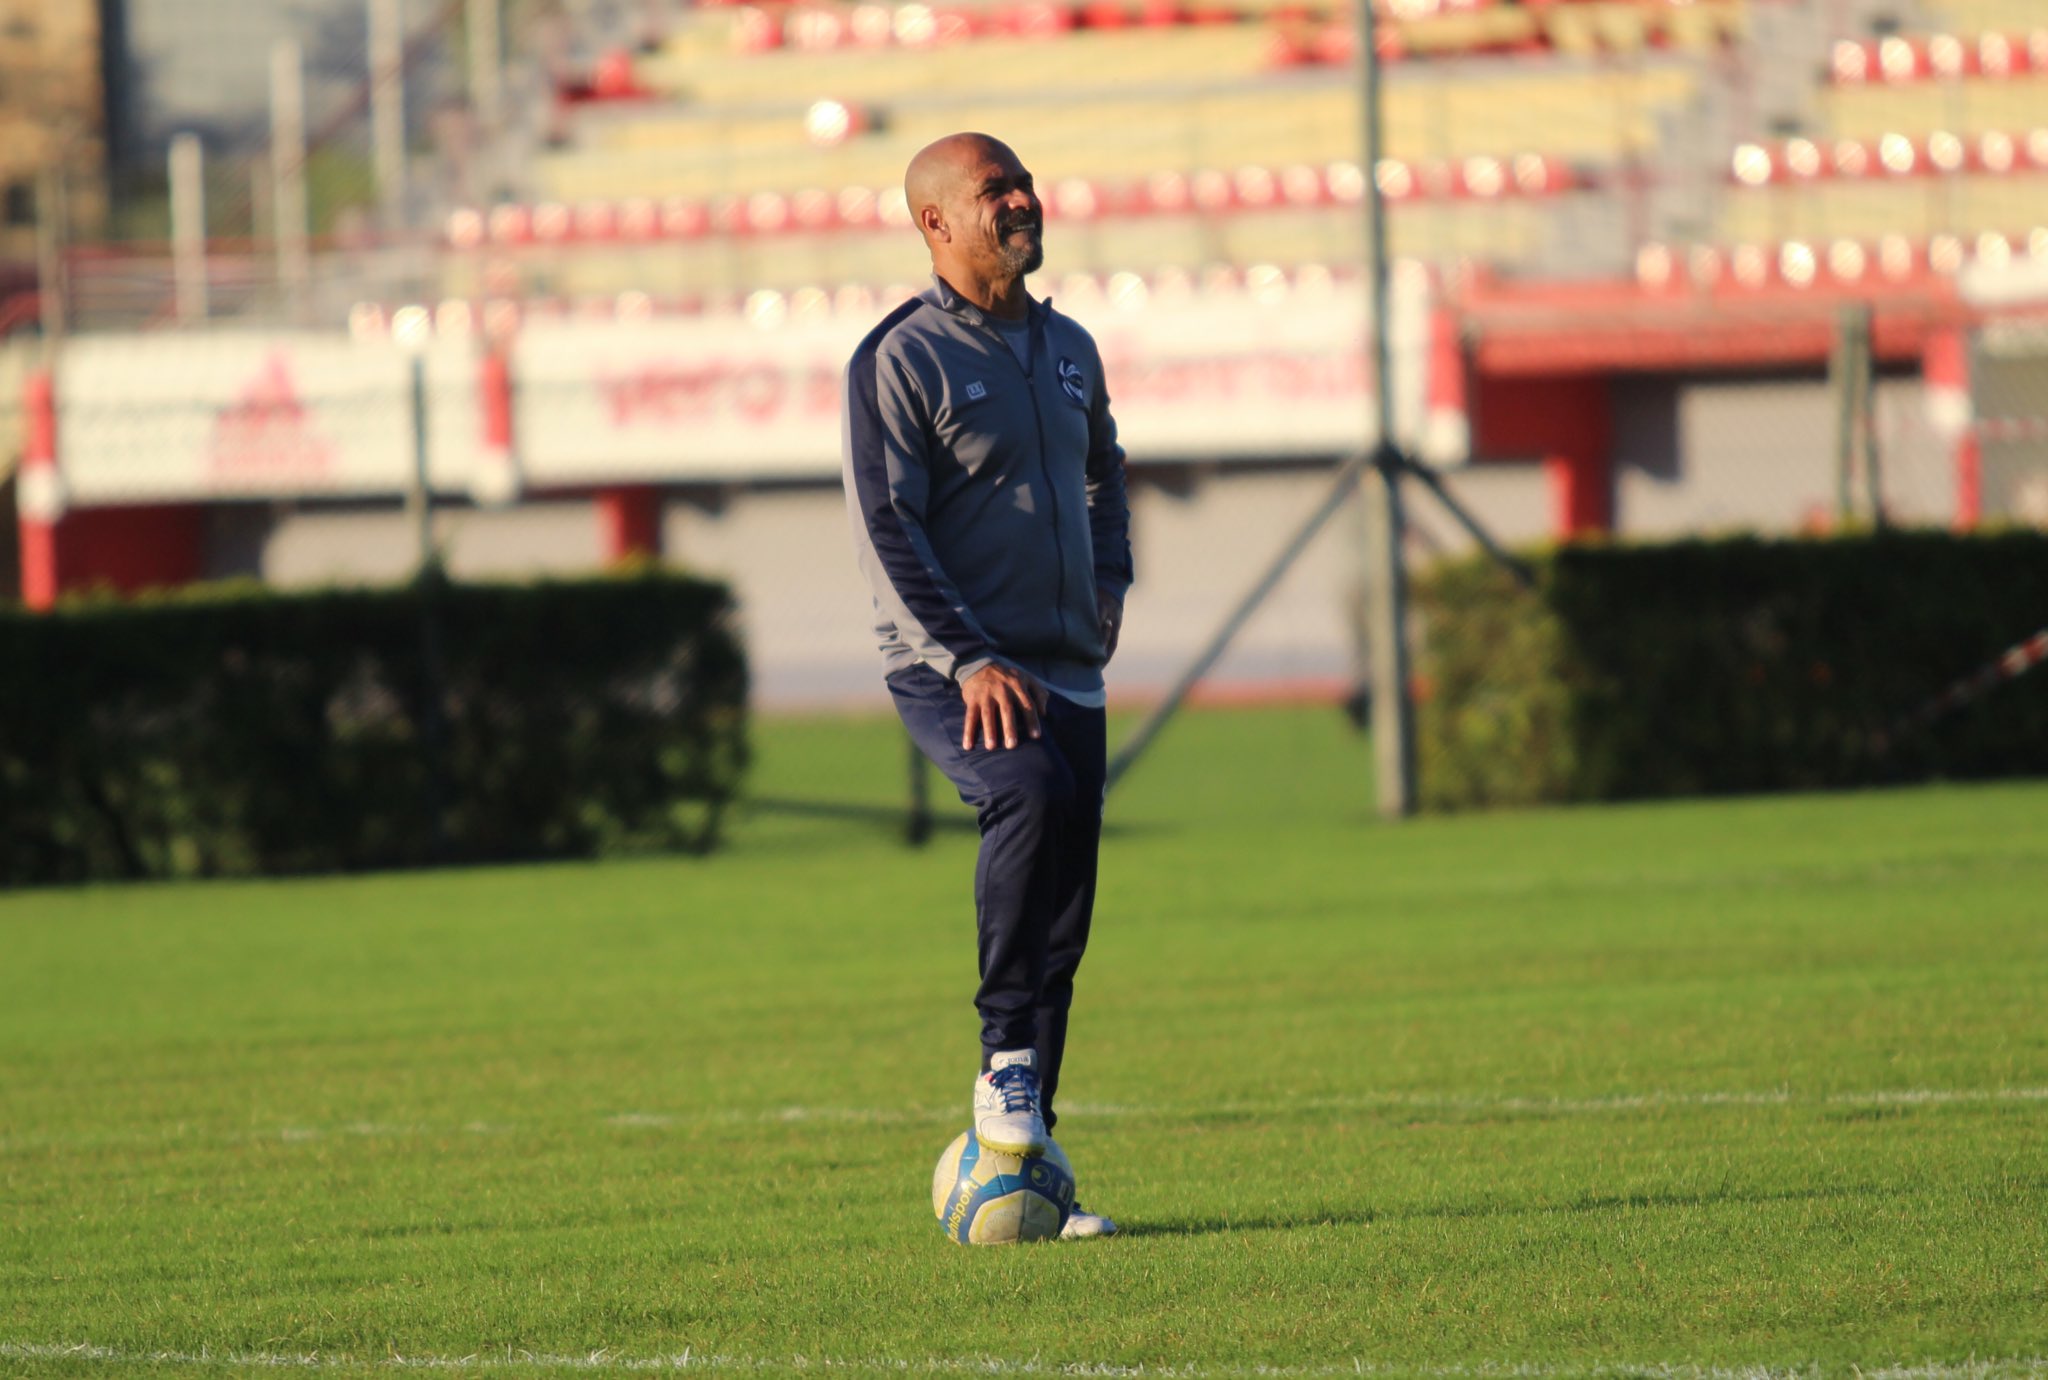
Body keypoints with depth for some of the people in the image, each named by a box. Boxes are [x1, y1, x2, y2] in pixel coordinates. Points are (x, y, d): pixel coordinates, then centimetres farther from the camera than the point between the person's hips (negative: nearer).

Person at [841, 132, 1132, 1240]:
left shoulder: (1067, 349, 15)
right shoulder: (899, 360, -7)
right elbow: (884, 529, -12)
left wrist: (1110, 579, 16)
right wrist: (969, 662, -20)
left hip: (1067, 671, 7)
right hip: (950, 674, -7)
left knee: (1061, 930, 3)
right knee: (1028, 792, -35)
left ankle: (1025, 1162, 10)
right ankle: (1004, 1060, -27)